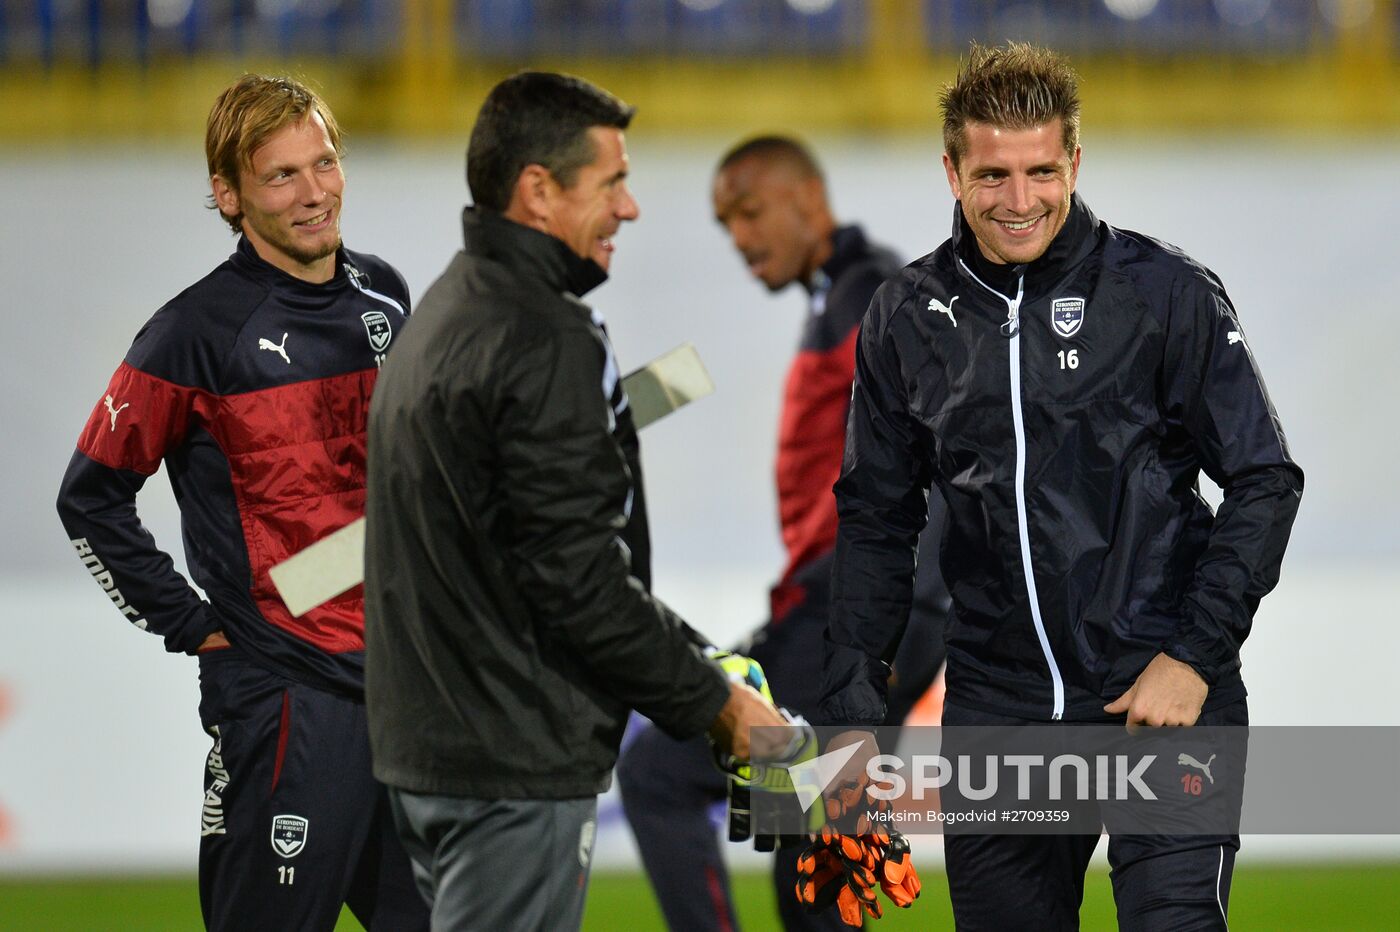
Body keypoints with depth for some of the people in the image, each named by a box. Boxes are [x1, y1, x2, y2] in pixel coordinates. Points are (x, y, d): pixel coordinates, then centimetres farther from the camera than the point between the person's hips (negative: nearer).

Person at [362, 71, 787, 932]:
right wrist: (714, 703, -8)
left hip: (426, 741, 10)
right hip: (517, 764, -10)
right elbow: (580, 578, -20)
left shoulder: (445, 315, 16)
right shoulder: (545, 342, -16)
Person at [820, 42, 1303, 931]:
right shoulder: (909, 318, 7)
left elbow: (1264, 483, -1)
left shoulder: (1167, 293, -4)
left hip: (1163, 692, -4)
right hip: (997, 709, 4)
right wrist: (854, 705, 9)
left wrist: (1194, 655, -10)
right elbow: (875, 518, 16)